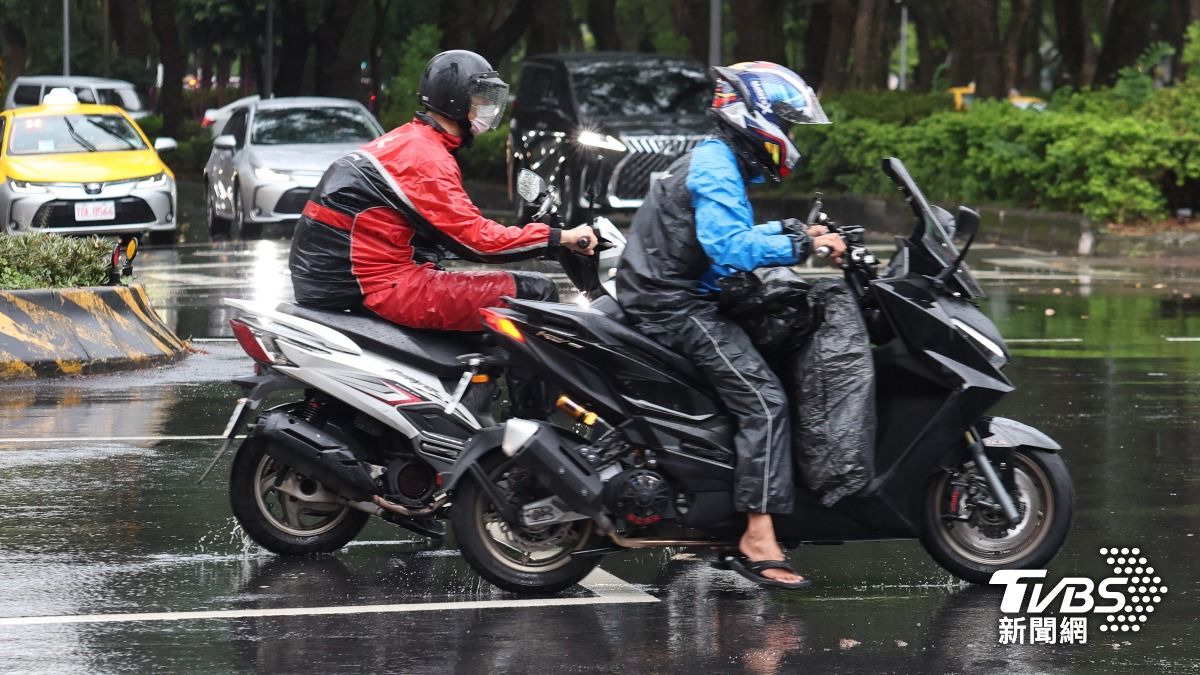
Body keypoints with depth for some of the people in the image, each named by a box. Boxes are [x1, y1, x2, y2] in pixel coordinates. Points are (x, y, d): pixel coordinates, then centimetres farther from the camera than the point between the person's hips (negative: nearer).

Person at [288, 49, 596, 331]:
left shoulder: (406, 141, 17)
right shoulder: (425, 157, -14)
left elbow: (454, 230, 21)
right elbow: (473, 238, -18)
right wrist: (559, 237, -14)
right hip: (388, 285, -11)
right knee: (536, 292, -13)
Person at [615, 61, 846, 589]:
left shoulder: (717, 162, 19)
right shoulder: (715, 169, -15)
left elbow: (727, 232, 22)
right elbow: (731, 248, -29)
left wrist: (795, 233, 11)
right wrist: (801, 246, -29)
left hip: (684, 301, 11)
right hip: (674, 305, -11)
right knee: (763, 400, -20)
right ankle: (758, 542, -26)